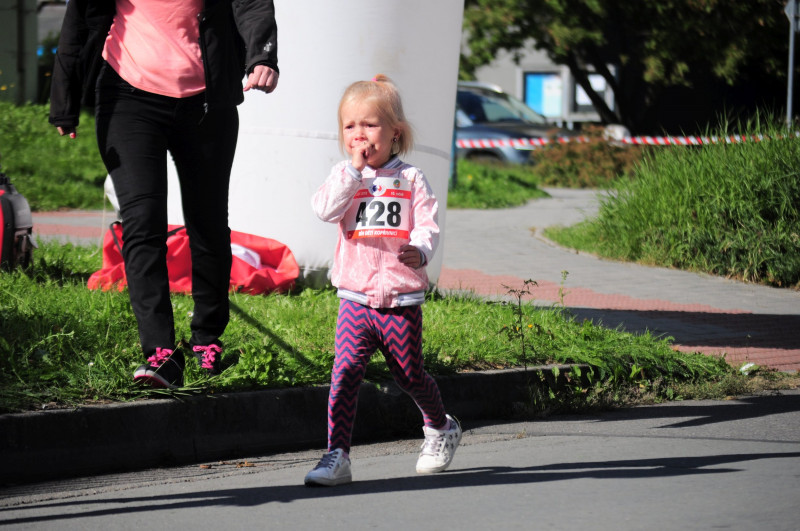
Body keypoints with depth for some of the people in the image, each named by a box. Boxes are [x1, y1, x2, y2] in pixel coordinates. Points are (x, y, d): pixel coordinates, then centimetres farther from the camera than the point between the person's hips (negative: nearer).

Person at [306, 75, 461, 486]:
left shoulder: (410, 179, 4)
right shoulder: (344, 176, 6)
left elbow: (427, 224, -5)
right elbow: (325, 210, -12)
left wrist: (420, 251, -26)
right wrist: (354, 170, -17)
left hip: (401, 298, -1)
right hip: (356, 296, 1)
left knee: (409, 374, 10)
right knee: (345, 371, -14)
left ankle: (440, 427, 39)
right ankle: (336, 456, -14)